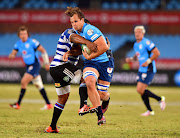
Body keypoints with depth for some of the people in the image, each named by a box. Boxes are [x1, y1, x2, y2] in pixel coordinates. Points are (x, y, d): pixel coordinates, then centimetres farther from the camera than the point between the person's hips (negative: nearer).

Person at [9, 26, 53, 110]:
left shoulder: (32, 42, -13)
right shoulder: (18, 44, 5)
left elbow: (43, 51, -8)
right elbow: (13, 54, 3)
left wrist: (46, 63, -7)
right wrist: (11, 55, -23)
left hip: (34, 65, -7)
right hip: (28, 66, 7)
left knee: (24, 81, -18)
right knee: (39, 86, 11)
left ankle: (18, 104, -15)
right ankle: (48, 104, 17)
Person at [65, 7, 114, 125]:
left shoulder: (89, 30, -21)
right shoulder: (77, 32, 5)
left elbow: (104, 47, -28)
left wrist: (89, 57, -17)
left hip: (105, 62, -6)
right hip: (91, 63, 6)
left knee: (102, 95, -2)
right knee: (90, 82, -27)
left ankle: (106, 99, 41)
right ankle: (100, 115, -20)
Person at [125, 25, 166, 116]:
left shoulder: (146, 42, -14)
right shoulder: (136, 45, 14)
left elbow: (157, 53, -18)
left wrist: (148, 62, -21)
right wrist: (131, 59, 10)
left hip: (148, 70, -9)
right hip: (141, 70, 9)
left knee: (140, 90, -15)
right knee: (141, 90, 8)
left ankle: (160, 99, 0)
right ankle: (150, 111, 20)